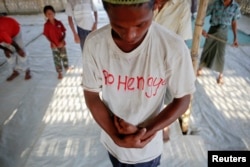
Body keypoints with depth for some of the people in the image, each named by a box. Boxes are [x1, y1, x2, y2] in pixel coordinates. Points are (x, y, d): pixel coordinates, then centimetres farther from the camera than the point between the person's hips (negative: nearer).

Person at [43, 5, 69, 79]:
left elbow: (64, 32, -4)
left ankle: (67, 68, 38)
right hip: (54, 45, -1)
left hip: (62, 44, 2)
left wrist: (62, 41, -16)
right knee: (57, 59, 5)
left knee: (64, 57, 16)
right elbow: (47, 35, -6)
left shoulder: (59, 22, -7)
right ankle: (60, 73, 16)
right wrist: (52, 43, -16)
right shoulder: (46, 25, -10)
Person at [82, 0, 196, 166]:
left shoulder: (174, 48, -28)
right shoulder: (94, 43, -21)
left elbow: (182, 100, -14)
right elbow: (91, 95, -10)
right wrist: (117, 137, -19)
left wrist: (143, 134, -21)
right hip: (112, 141, 2)